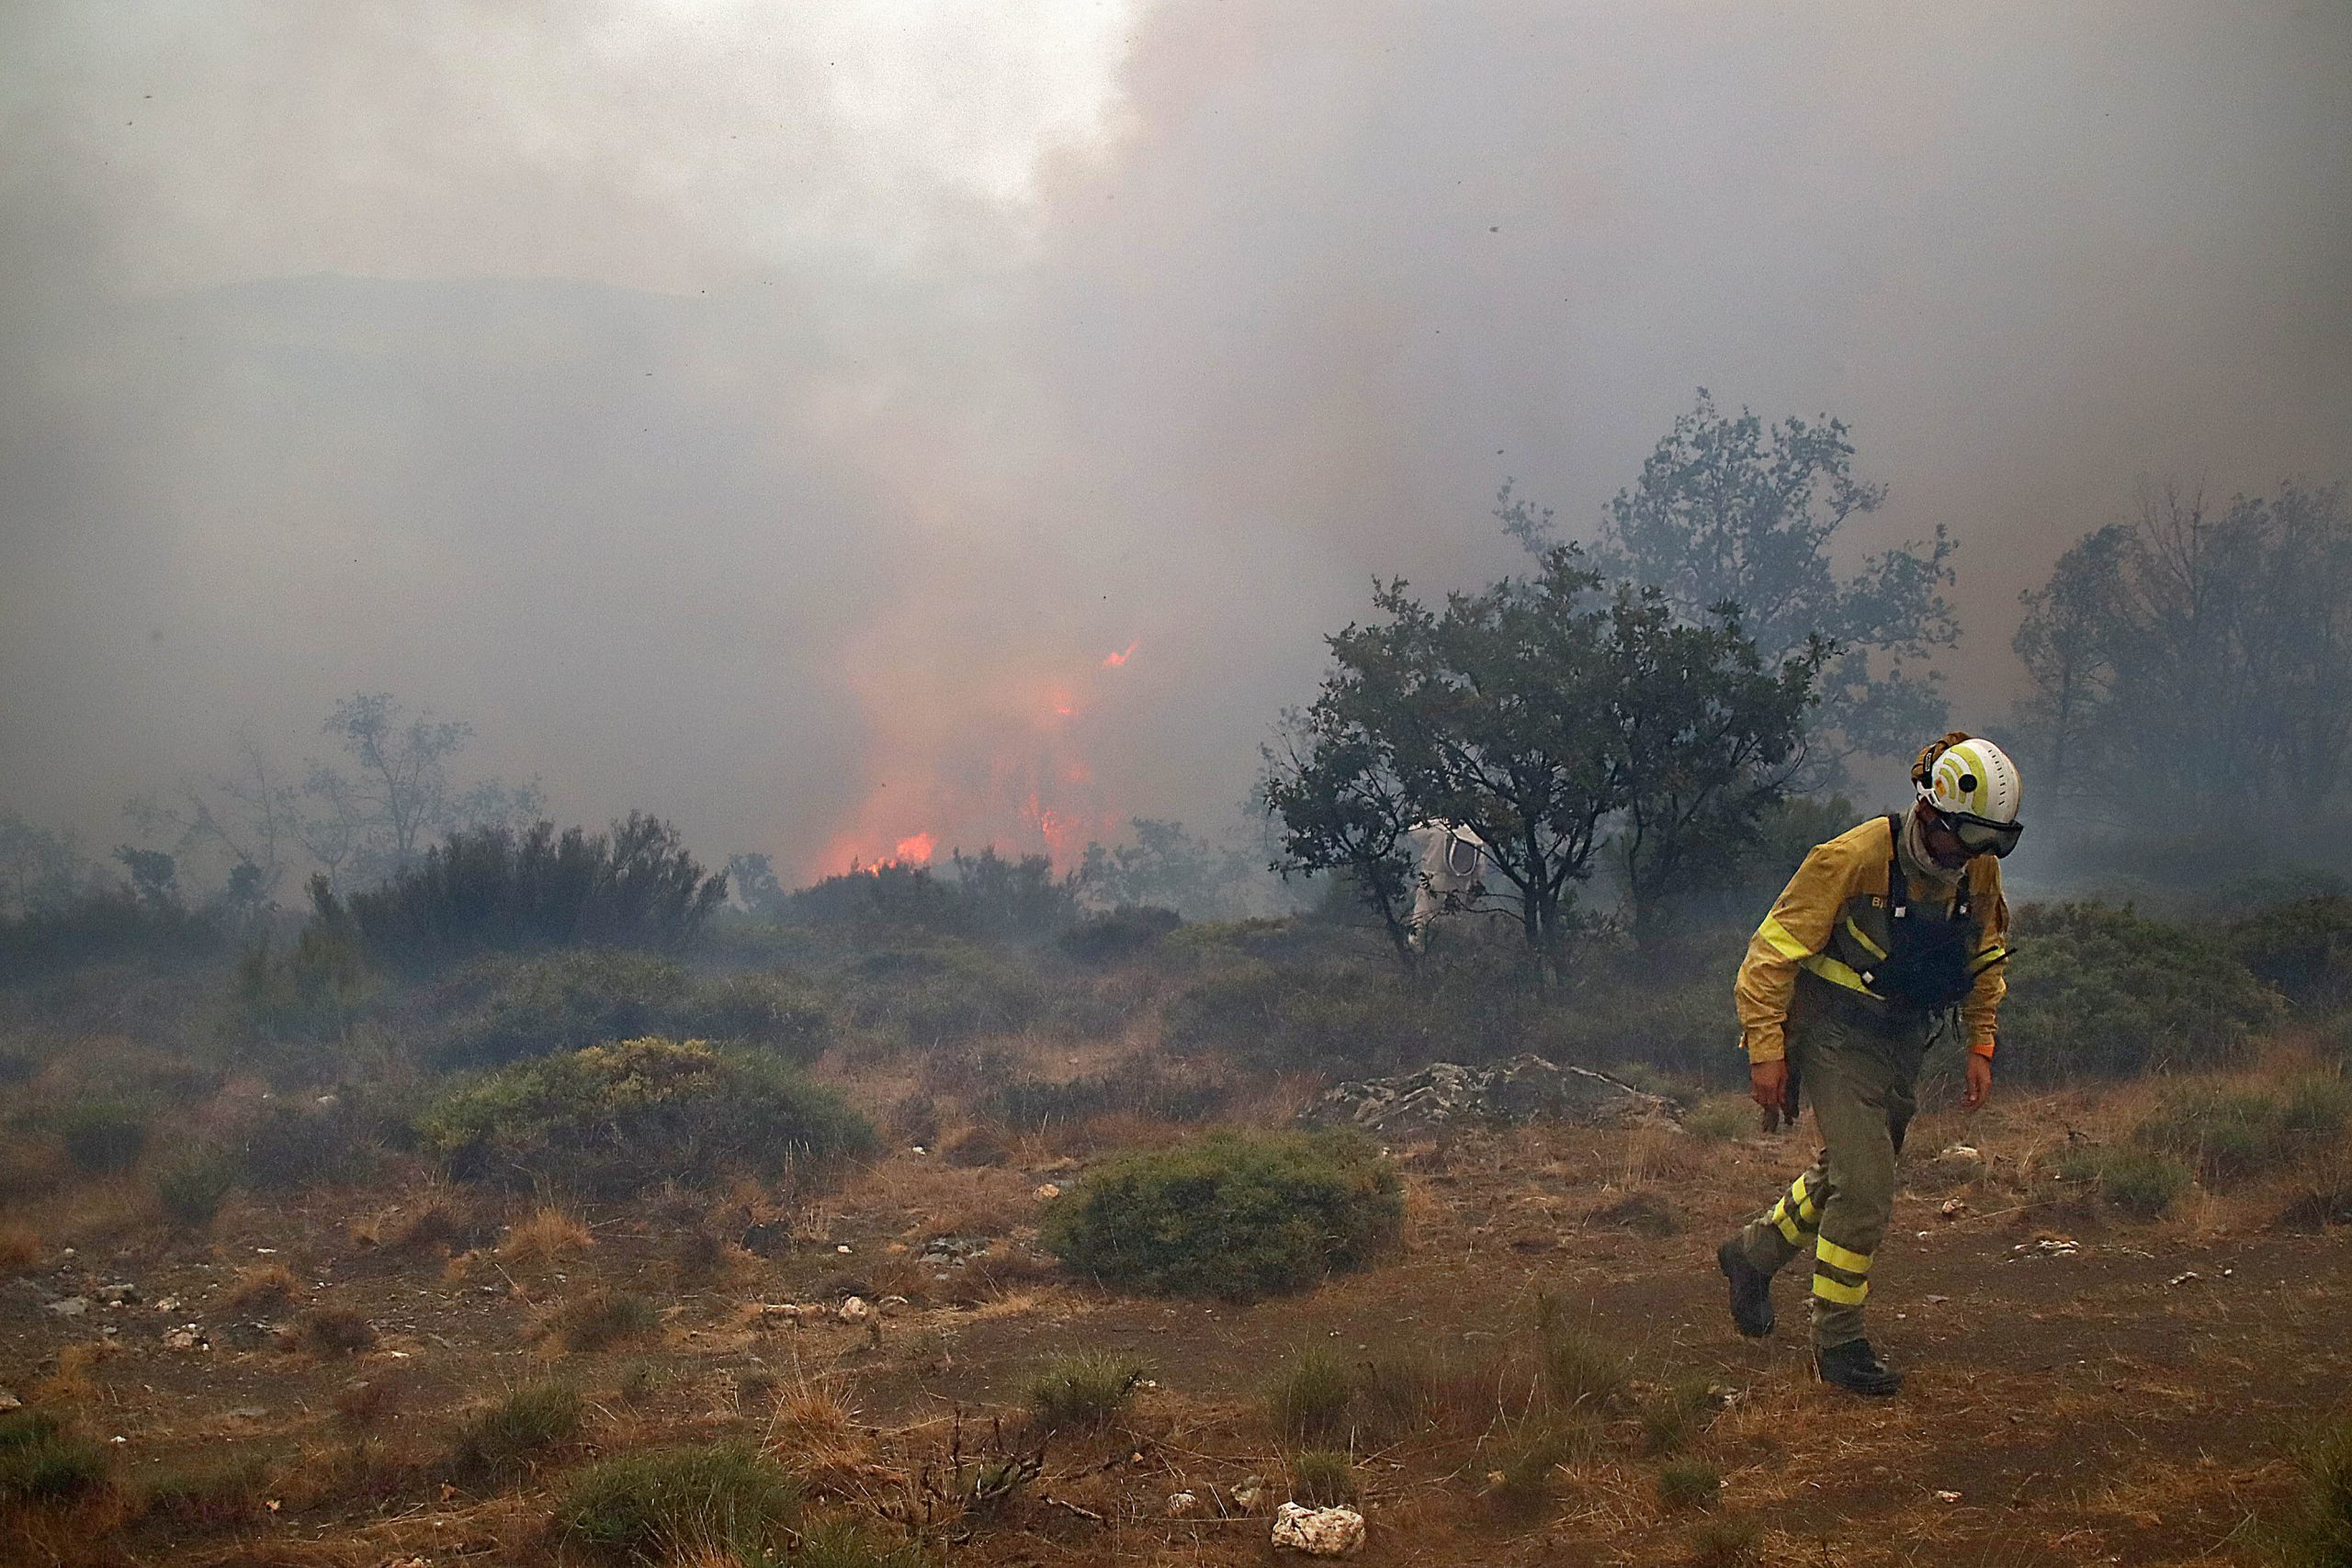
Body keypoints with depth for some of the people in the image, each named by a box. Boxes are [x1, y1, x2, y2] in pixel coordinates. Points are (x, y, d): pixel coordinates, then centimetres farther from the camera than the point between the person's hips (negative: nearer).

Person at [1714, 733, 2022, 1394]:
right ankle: (1837, 1343, 2)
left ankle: (1752, 1253, 43)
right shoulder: (1853, 859, -23)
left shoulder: (1980, 872, -4)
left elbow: (1986, 959, 15)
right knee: (1866, 1188, -12)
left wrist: (1980, 1047, 10)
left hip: (1903, 1043, 7)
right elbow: (1774, 949, -17)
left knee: (1847, 1175, 18)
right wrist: (1766, 1051, -18)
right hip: (1836, 1035, -7)